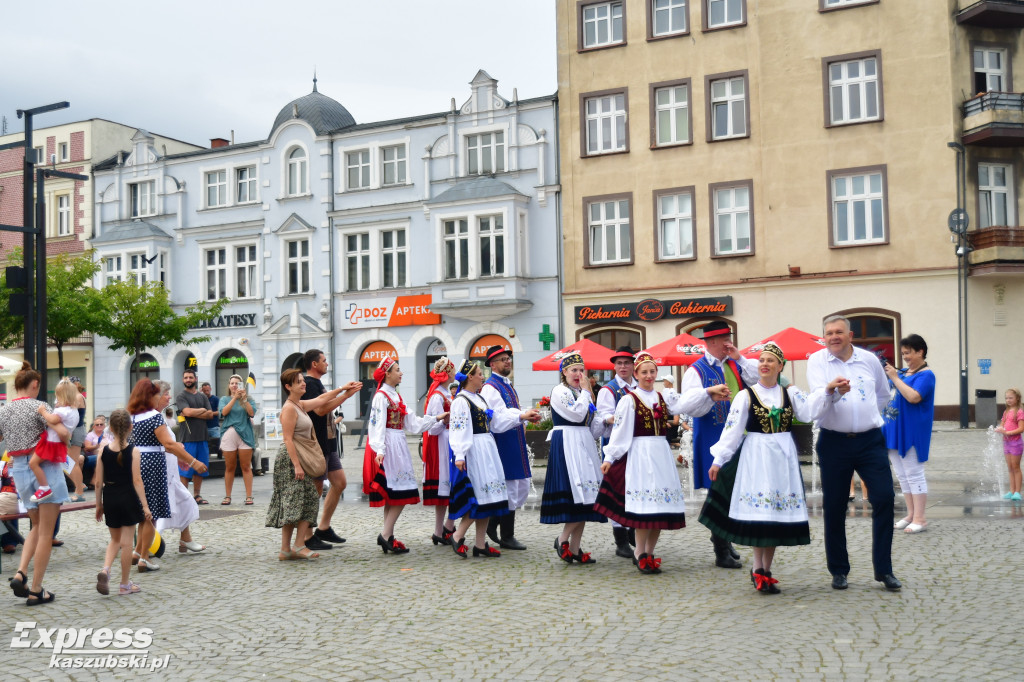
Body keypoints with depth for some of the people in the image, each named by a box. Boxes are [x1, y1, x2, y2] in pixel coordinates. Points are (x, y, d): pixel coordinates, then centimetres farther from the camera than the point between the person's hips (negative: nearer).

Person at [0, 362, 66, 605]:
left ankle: (21, 573, 3)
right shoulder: (39, 407, -11)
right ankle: (36, 590, 4)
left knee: (37, 526, 22)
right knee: (45, 532, 2)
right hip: (44, 467, -6)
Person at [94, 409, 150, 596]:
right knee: (126, 541, 4)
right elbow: (137, 480, -14)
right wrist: (145, 505, -11)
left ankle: (105, 569, -6)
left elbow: (98, 482, 1)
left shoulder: (103, 451, -2)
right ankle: (125, 585, 11)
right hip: (128, 498, -3)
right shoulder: (133, 452, -10)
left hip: (109, 498, 3)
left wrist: (99, 504, 11)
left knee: (115, 540, 20)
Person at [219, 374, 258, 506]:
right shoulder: (224, 399, 13)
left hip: (245, 434, -1)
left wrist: (244, 399, -12)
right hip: (229, 434, 1)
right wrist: (235, 398, -11)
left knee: (246, 467, -1)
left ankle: (249, 496, 0)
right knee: (229, 467, 5)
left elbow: (252, 413, -5)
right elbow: (224, 412, -6)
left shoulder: (249, 400, 10)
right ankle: (227, 496, 11)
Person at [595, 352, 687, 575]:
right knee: (644, 505, -9)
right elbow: (619, 431, -7)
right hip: (640, 454, -6)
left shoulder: (662, 398, 14)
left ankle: (649, 553, 12)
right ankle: (640, 554, 0)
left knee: (661, 504, 3)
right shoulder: (629, 400, -3)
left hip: (662, 454, 6)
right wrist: (609, 458, -11)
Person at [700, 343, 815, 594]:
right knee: (758, 511, -9)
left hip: (784, 457, 3)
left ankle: (765, 570, 15)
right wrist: (718, 460, -8)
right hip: (756, 457, -3)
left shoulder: (791, 393, 9)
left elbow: (810, 414, -6)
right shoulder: (746, 395, 1)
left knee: (778, 512, 5)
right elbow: (732, 429, -4)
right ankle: (758, 568, 2)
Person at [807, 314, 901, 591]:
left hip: (870, 441, 2)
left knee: (884, 498, -7)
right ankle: (838, 571, 17)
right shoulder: (817, 361, -2)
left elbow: (883, 394, 25)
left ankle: (884, 569, 4)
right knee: (834, 508, 4)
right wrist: (830, 390, -38)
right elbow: (816, 403, -18)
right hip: (834, 442, -2)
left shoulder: (869, 359, 7)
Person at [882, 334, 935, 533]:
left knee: (914, 474, -5)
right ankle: (910, 515, 19)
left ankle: (919, 518, -1)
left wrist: (895, 378, -19)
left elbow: (913, 397, -26)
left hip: (911, 432, -9)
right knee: (902, 476, 12)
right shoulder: (903, 372, 14)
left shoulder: (926, 375, -10)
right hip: (894, 430, 9)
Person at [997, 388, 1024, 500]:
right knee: (1010, 468, 10)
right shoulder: (1006, 412, 12)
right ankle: (1012, 491, 15)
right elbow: (1002, 425, 14)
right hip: (1006, 442, 7)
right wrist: (999, 429, -8)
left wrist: (1007, 432, -23)